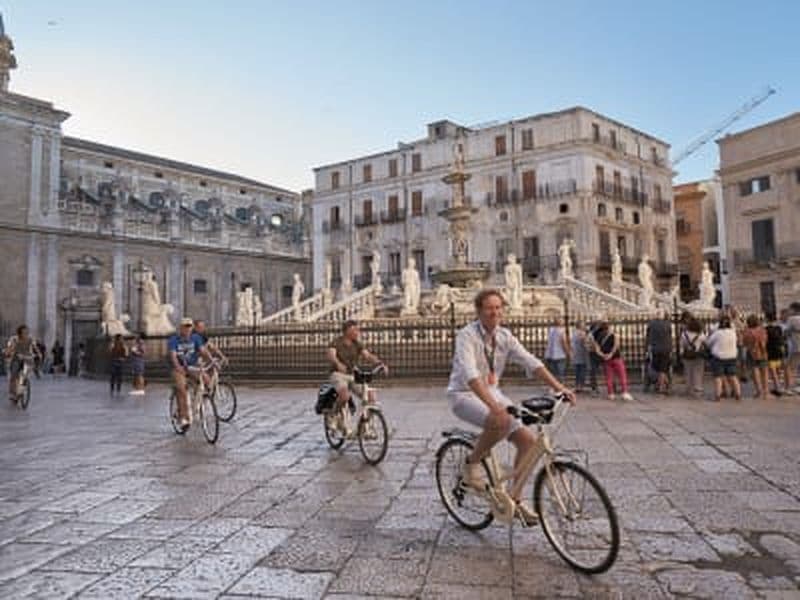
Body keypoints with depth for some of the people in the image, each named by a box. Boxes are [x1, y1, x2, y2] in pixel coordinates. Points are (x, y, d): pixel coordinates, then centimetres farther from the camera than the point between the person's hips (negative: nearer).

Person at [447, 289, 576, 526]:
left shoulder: (504, 336, 1)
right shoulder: (467, 335, -19)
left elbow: (531, 362, -6)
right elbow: (470, 374, -34)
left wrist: (559, 387, -19)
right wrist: (493, 406, -47)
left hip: (492, 393, 7)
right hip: (464, 394, -7)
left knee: (527, 439, -6)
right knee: (501, 421, -36)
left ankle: (515, 499, 10)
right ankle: (471, 463, -9)